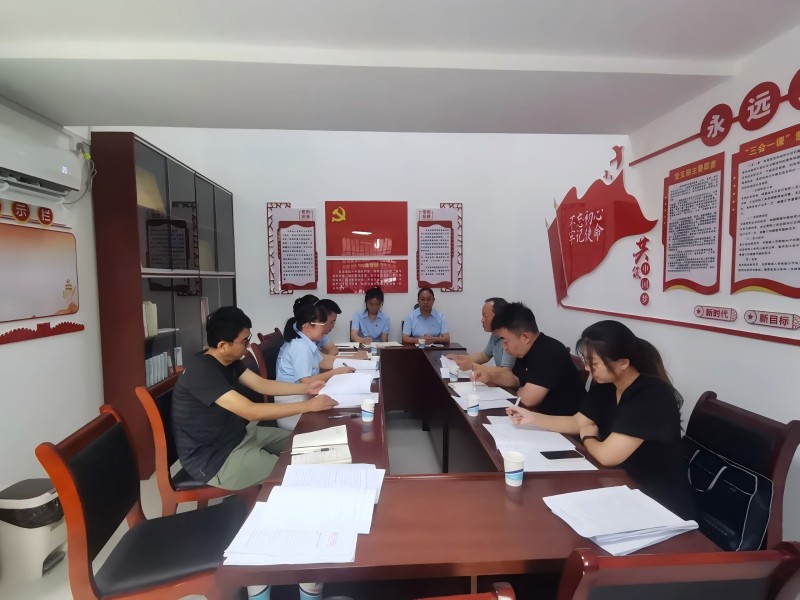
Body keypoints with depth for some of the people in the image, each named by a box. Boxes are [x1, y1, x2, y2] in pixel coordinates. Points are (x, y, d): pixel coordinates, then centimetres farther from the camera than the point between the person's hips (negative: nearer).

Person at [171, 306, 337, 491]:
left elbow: (262, 384, 8)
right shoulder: (201, 371, -30)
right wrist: (308, 406, -27)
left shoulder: (228, 361, -1)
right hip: (212, 458, -9)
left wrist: (306, 387, 0)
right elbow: (252, 412, -33)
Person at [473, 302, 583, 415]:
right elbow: (516, 378, 15)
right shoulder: (525, 349, 0)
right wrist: (490, 377, -3)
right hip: (541, 413, 8)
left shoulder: (549, 353, -28)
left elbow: (527, 398, -33)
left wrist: (520, 391, -10)